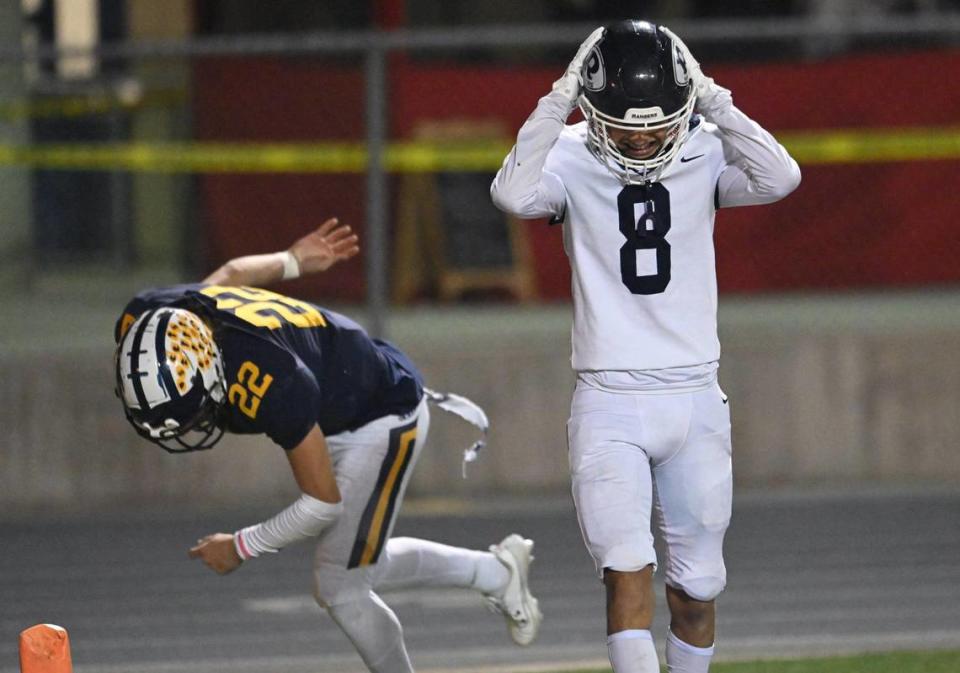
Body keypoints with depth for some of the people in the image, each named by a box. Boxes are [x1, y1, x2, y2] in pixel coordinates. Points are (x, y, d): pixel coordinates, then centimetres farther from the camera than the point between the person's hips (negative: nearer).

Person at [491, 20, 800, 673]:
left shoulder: (703, 157, 0)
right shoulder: (572, 162, -4)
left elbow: (779, 178, -19)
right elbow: (514, 194, -25)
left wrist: (712, 102, -21)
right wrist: (559, 102, -24)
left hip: (695, 399, 2)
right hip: (610, 404, -2)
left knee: (697, 586, 9)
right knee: (628, 569, -17)